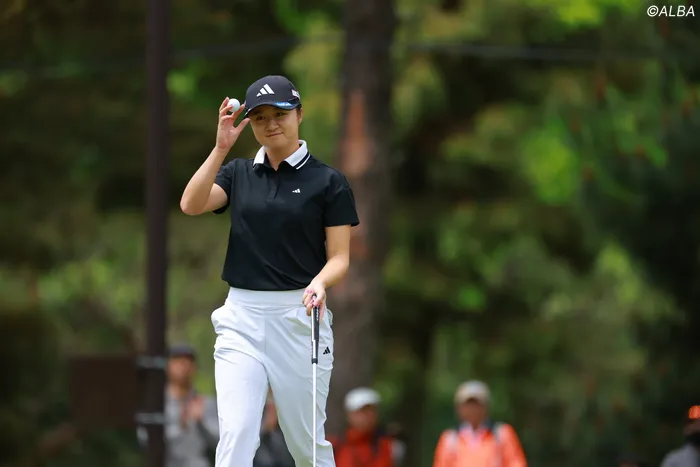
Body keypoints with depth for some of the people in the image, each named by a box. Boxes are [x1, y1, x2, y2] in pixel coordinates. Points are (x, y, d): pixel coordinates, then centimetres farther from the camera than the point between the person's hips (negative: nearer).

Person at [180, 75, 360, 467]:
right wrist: (222, 147, -16)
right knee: (236, 435, -12)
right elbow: (191, 204, -9)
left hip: (299, 317, -2)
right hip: (242, 317, 2)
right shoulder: (238, 174, 9)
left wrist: (320, 283, -23)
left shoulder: (328, 181, 0)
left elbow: (340, 258, -2)